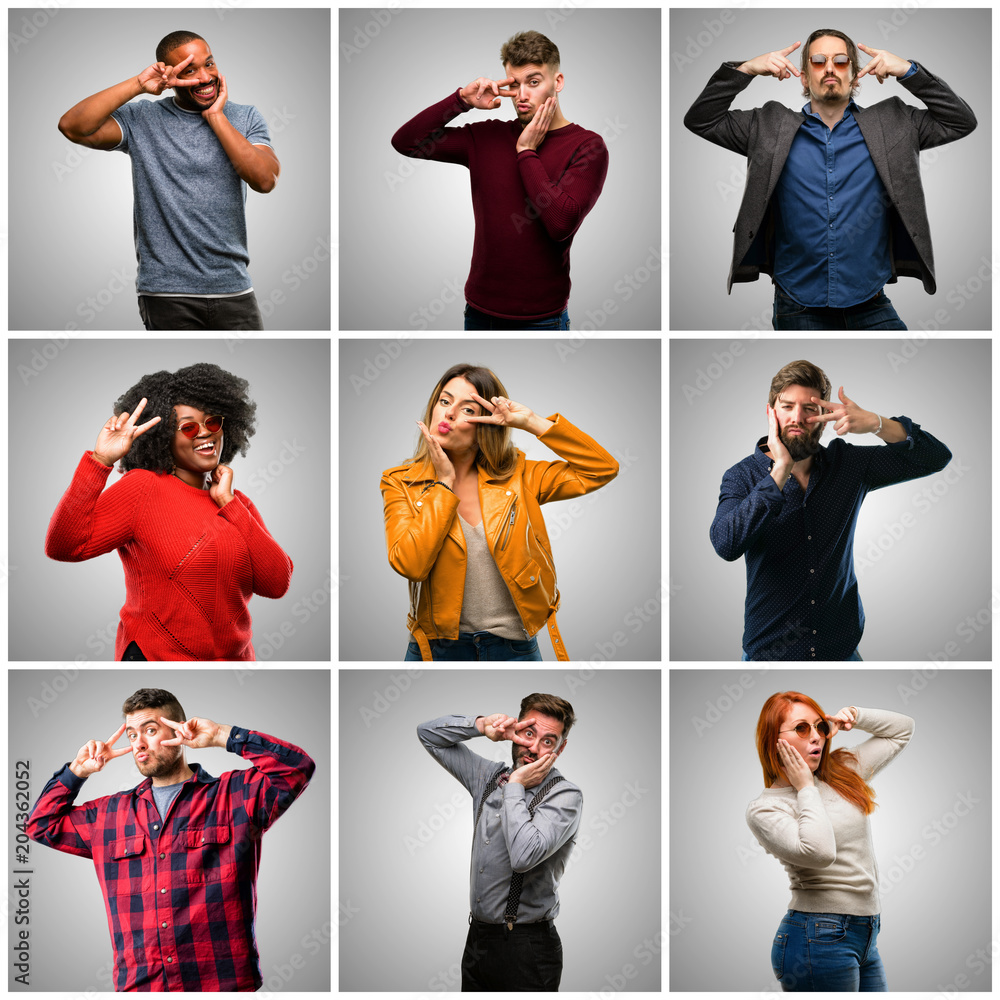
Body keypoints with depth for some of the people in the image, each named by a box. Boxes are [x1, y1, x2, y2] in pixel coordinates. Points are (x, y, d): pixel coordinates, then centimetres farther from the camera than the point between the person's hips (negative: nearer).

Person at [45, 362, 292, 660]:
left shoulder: (237, 503, 9)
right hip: (156, 655, -5)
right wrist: (100, 460, -25)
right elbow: (62, 546, -20)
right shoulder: (143, 489, -7)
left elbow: (277, 584, -5)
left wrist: (228, 503, -7)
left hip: (234, 656, 5)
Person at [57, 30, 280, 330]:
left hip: (233, 287, 2)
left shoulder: (245, 118, 7)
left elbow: (265, 180, -9)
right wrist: (138, 84, -12)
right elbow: (72, 126, -12)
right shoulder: (142, 119, 2)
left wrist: (215, 117, -7)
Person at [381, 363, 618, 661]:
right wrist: (444, 482, -11)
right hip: (437, 647, -1)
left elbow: (602, 469, -3)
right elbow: (410, 564, -15)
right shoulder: (400, 483, -1)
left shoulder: (517, 477, 2)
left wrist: (531, 422, -7)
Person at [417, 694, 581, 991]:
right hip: (478, 939, 6)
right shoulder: (489, 776, 10)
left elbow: (524, 855, -27)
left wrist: (514, 786, -16)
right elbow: (429, 734, 18)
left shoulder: (565, 796, -11)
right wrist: (481, 724, 0)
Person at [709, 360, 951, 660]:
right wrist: (781, 469, -26)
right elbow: (726, 545, -28)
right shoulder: (742, 477, -9)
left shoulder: (847, 463, -1)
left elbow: (935, 458, -3)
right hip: (769, 651, -2)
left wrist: (876, 424, -20)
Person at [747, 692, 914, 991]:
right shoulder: (764, 808, -7)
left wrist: (854, 716, 6)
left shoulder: (842, 771, 12)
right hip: (820, 940, -7)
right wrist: (806, 789, -11)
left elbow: (902, 729, 23)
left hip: (865, 938, 7)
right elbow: (818, 851, -25)